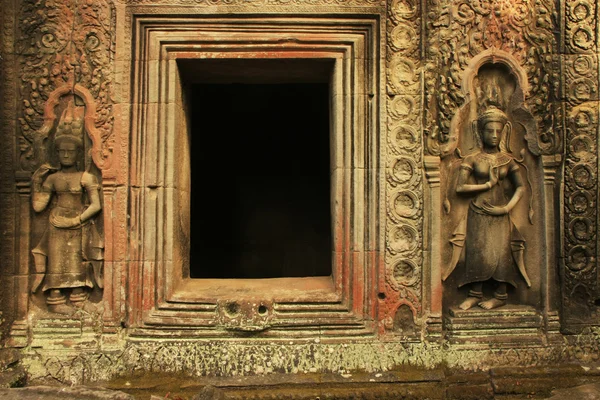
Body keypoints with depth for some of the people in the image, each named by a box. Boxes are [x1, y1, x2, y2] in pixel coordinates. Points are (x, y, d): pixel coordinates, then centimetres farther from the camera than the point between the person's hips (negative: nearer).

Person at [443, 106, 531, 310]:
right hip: (478, 214, -1)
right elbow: (460, 187, -8)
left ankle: (500, 295, 7)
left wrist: (507, 207, -5)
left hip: (500, 214, 1)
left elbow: (520, 187, 9)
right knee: (477, 252, -4)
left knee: (500, 252, -4)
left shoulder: (507, 159, 7)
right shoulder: (472, 159, 0)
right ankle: (475, 295, 8)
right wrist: (488, 184, -10)